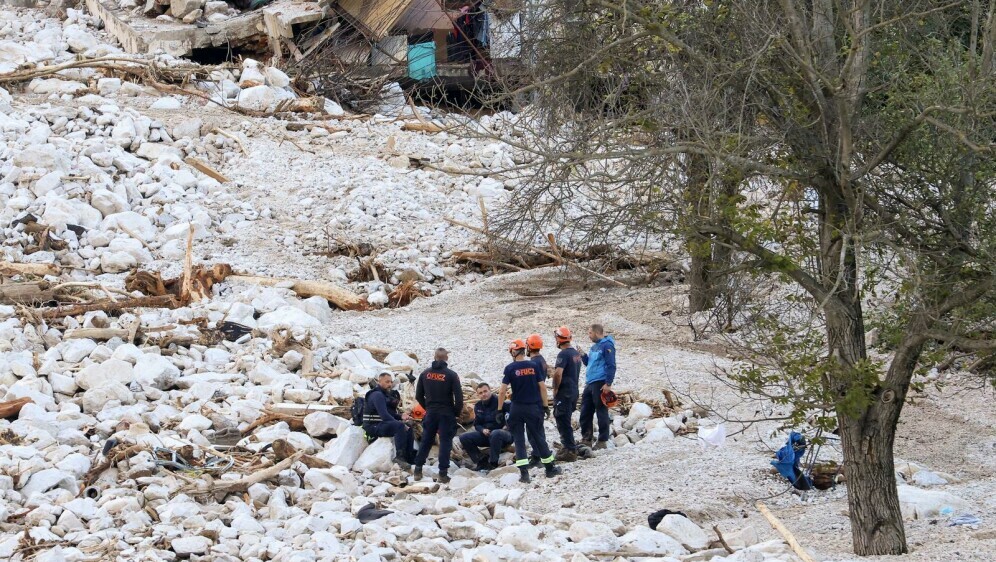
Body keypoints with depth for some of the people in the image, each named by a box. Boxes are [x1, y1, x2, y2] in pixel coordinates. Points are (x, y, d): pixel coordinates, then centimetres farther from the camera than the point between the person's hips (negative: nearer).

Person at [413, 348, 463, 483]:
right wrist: (456, 412, 3)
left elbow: (418, 396, 8)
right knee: (445, 442, 0)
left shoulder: (425, 374, 2)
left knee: (426, 441, 13)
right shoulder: (451, 375, -10)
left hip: (430, 413, 3)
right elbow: (459, 396, -12)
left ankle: (418, 469, 12)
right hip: (446, 414, -3)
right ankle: (443, 473, -5)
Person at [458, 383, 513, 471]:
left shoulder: (499, 402, -12)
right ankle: (482, 462, -12)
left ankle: (493, 463, -29)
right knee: (464, 438, -11)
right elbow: (477, 424, 14)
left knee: (495, 434, -42)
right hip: (486, 434, 6)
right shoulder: (478, 406, 8)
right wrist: (483, 430, -9)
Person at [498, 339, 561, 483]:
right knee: (538, 437, 12)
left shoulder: (510, 368, -8)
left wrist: (500, 410, -2)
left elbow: (503, 391, -10)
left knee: (519, 439, 4)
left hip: (517, 408, -2)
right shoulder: (533, 366, -2)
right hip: (533, 407, 2)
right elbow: (542, 387, -1)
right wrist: (545, 405, 8)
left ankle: (524, 472, -4)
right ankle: (550, 468, 19)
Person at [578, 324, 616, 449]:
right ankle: (586, 439, 16)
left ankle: (602, 441, -1)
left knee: (601, 412, -4)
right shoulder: (594, 347, 18)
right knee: (585, 412, 9)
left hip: (600, 384, -9)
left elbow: (611, 366, -15)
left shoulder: (607, 345, -9)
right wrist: (583, 356, 8)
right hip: (590, 383, 9)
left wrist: (608, 384, -20)